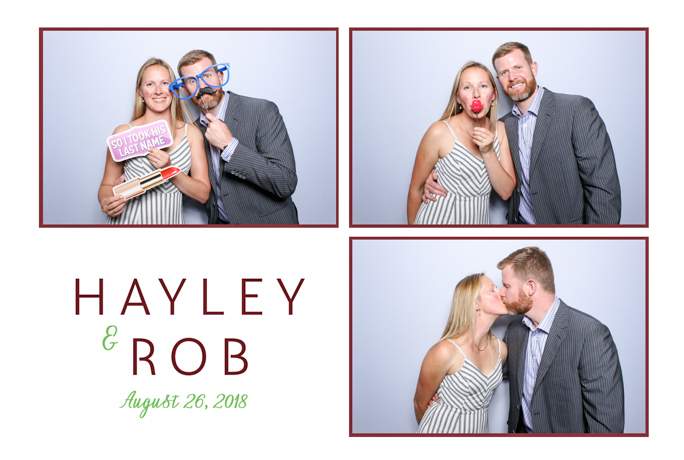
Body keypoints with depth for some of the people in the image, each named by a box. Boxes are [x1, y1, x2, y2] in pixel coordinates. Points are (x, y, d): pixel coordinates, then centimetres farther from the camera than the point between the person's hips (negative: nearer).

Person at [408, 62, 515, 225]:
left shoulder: (500, 130, -2)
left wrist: (488, 152, -19)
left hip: (479, 220, 4)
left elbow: (506, 192, -7)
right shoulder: (440, 132, -16)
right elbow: (415, 189, -7)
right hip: (438, 221, -4)